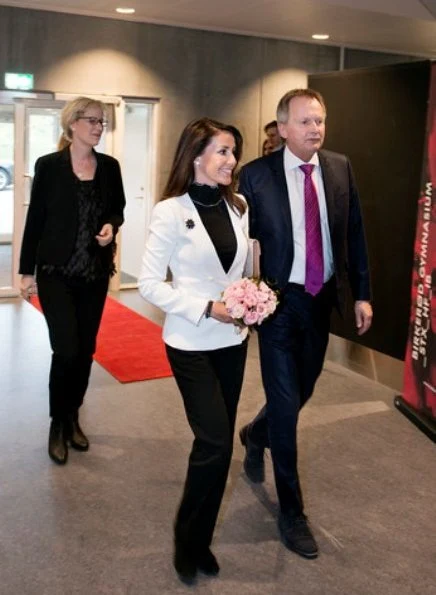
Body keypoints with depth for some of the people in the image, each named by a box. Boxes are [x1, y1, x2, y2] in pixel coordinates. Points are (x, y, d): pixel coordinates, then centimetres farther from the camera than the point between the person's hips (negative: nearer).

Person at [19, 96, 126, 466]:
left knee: (86, 349, 9)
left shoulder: (109, 166, 4)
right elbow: (35, 219, -3)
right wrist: (27, 270, -4)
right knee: (66, 349, -8)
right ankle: (58, 424, 13)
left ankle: (73, 418, 28)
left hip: (96, 272, 4)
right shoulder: (49, 165, -5)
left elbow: (118, 209, 15)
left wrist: (112, 226, -9)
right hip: (56, 271, -4)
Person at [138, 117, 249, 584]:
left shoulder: (237, 207, 4)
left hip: (232, 339, 6)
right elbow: (150, 283, -12)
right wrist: (206, 309, -19)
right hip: (191, 343, -5)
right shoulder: (171, 211, -13)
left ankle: (201, 540, 28)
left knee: (220, 442, 11)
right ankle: (187, 540, 15)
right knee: (215, 441, -9)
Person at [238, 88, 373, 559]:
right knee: (286, 403, -1)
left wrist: (361, 293, 4)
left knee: (302, 392, 19)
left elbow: (353, 233, 5)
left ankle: (255, 435, 53)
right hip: (279, 300, -4)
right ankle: (291, 512, 16)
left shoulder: (340, 168, 1)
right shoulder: (256, 175, -10)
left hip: (322, 299, 5)